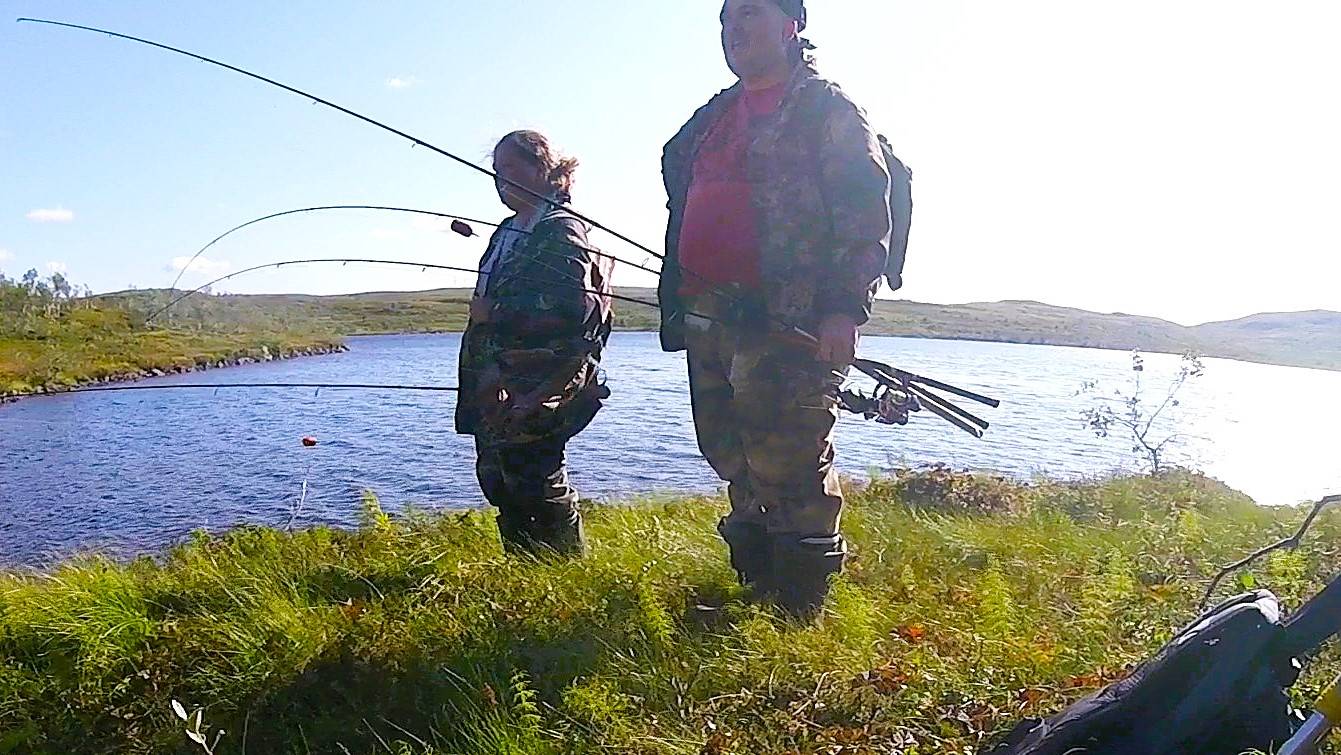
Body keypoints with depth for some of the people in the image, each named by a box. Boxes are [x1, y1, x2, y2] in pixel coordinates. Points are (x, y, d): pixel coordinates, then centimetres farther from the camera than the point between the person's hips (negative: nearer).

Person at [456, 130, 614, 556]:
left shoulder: (562, 229, -9)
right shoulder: (507, 231, 19)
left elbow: (576, 306, -22)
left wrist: (496, 312, -19)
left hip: (541, 381, -9)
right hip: (498, 381, 9)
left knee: (534, 478, -7)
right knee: (495, 475, 12)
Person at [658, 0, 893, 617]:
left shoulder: (827, 110, 2)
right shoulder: (710, 120, 24)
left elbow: (868, 216, -8)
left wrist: (844, 308, -18)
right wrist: (675, 302, 22)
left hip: (790, 322, -8)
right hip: (707, 318, 8)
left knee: (788, 463, -9)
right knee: (731, 458, 12)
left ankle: (802, 610, 4)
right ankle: (756, 591, 26)